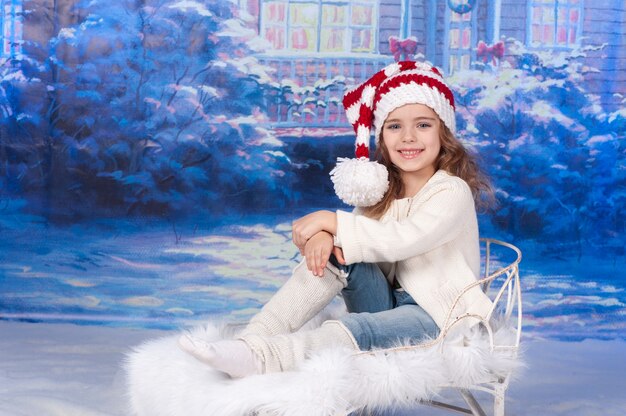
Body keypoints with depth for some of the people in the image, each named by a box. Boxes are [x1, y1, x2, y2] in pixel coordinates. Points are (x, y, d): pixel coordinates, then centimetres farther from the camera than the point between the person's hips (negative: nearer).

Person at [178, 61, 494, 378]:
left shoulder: (453, 191, -12)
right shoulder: (383, 188, 10)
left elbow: (403, 239, -29)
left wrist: (331, 220, -24)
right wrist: (325, 234, -29)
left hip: (440, 317, -6)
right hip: (391, 301, 6)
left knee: (358, 329, -36)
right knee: (335, 250, -19)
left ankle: (259, 356, -51)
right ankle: (252, 338, -30)